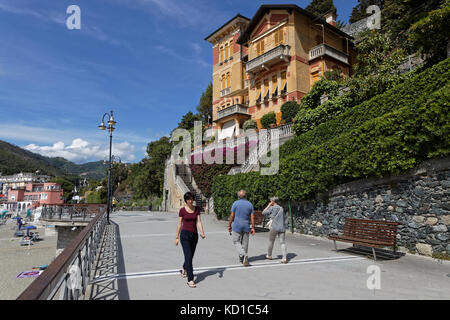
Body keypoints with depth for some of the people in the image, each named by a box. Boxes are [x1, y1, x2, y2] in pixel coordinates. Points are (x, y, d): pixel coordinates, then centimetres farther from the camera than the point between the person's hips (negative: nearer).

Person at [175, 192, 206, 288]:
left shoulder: (197, 210, 3)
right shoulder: (182, 210, -4)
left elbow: (199, 222, -3)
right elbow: (179, 224, 1)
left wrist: (202, 232, -19)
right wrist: (177, 237, 3)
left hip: (194, 235, 4)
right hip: (185, 234, -4)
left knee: (190, 256, 17)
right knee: (188, 257, -11)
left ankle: (184, 270, 45)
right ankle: (190, 280, -7)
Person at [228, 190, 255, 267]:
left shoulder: (235, 203, -6)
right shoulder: (250, 204, 3)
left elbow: (232, 216, -5)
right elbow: (252, 217, 1)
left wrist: (229, 225, 5)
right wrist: (253, 228, 5)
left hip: (237, 226, -3)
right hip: (246, 226, 3)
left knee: (236, 242, 5)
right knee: (245, 243, 12)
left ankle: (243, 255, -17)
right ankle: (242, 259, 16)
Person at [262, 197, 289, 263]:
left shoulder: (272, 208, -5)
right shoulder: (282, 208, 11)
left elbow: (263, 213, 1)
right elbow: (286, 218, 16)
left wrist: (268, 205, 6)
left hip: (274, 228, -4)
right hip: (282, 228, 4)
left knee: (271, 242, 13)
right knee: (282, 242, 0)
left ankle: (269, 255, 27)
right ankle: (284, 258, -11)